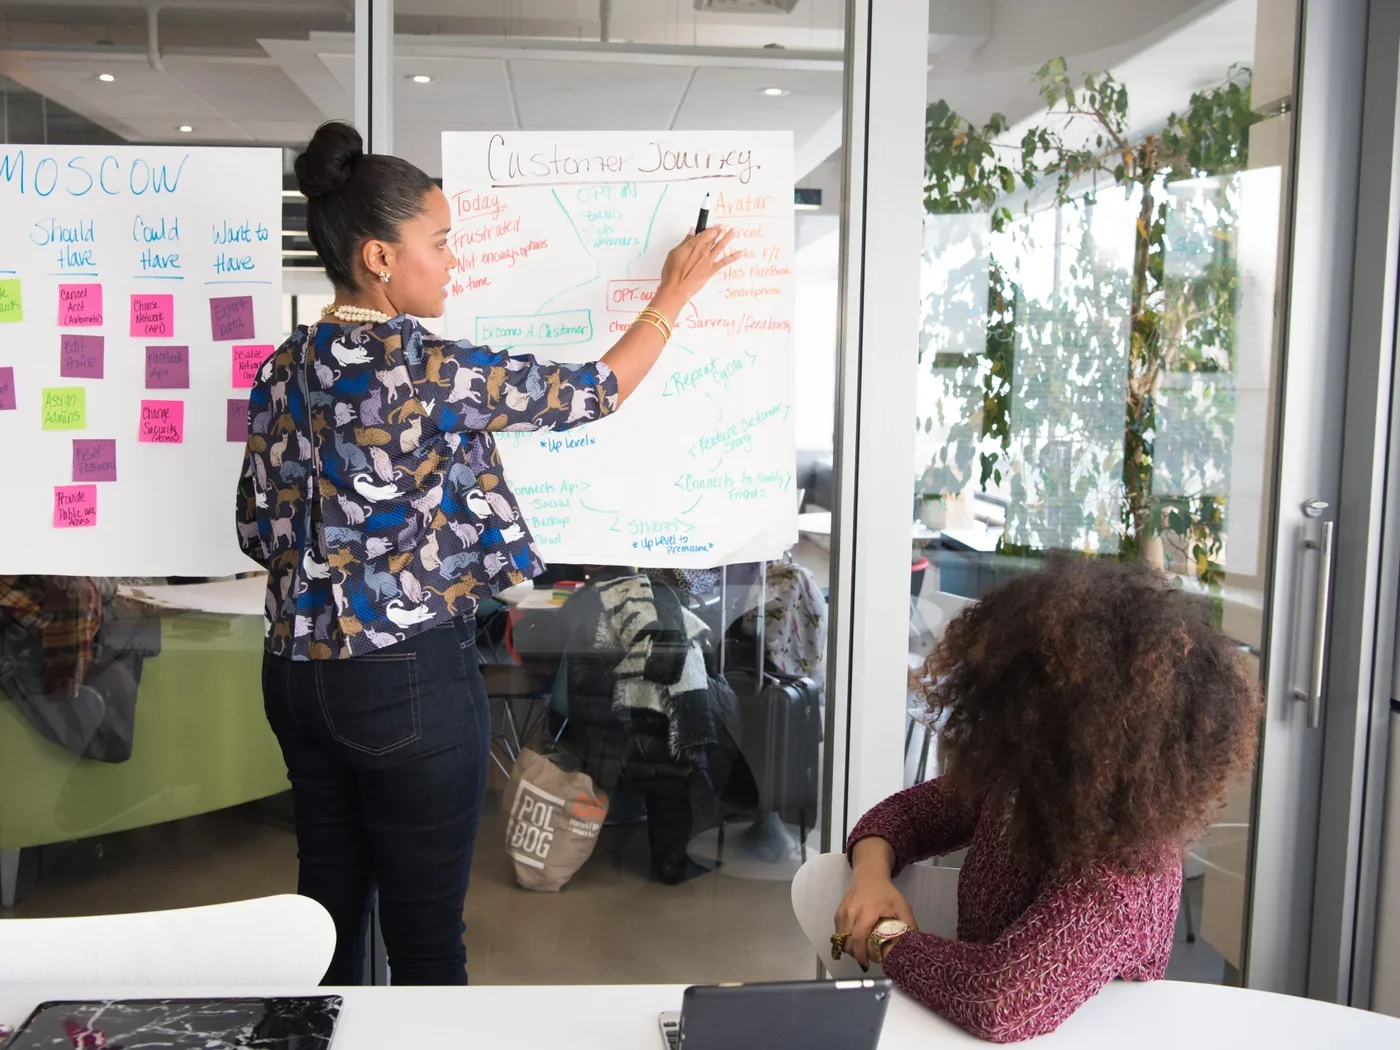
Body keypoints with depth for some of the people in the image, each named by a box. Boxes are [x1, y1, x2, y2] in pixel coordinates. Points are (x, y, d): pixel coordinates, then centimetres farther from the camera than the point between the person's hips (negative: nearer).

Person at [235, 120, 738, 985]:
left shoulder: (284, 369, 4)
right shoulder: (428, 367, -17)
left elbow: (260, 531, 9)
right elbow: (592, 394, -6)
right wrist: (675, 295, 7)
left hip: (300, 672, 8)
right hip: (411, 679, -7)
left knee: (327, 906, 20)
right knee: (427, 936, 8)